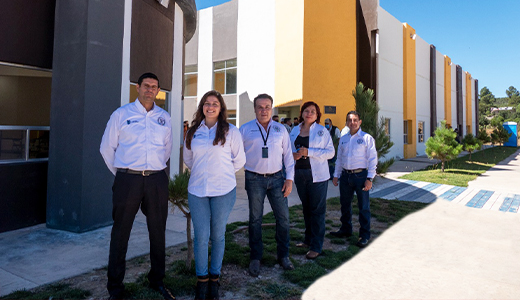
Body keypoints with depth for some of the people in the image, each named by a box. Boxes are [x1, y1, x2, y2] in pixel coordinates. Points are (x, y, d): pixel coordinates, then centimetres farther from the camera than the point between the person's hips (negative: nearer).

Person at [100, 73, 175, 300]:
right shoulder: (121, 114, 3)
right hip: (127, 180, -2)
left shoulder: (164, 118, 10)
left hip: (157, 181, 3)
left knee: (158, 232, 10)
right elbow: (107, 148, 7)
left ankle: (157, 281, 26)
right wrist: (122, 173, 10)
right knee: (120, 233, 4)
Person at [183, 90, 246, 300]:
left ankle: (214, 279, 24)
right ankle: (201, 279, 20)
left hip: (223, 190, -2)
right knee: (201, 236, 2)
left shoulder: (230, 131, -1)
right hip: (197, 190, 2)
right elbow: (188, 159, 22)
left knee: (218, 235, 8)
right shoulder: (193, 132, 8)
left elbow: (239, 160, 7)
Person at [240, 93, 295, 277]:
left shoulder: (280, 130, 7)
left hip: (276, 178, 2)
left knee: (283, 217, 4)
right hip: (254, 179, -1)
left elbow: (288, 155, 9)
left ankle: (283, 256, 23)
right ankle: (255, 258, 22)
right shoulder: (245, 129, 1)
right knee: (255, 219, 7)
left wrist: (289, 178, 2)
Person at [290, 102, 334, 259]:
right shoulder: (294, 131, 10)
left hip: (317, 175, -4)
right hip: (299, 174, 5)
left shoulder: (322, 131, -3)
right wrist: (293, 155, -4)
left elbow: (330, 152, -8)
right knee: (306, 209, 14)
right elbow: (289, 149, 20)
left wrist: (309, 152, -17)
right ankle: (308, 239, 28)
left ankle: (316, 247, 6)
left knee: (317, 210, -1)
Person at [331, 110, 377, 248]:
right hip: (345, 175, 5)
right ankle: (346, 229, 32)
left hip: (360, 175, -5)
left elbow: (372, 159, -6)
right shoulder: (343, 139, 11)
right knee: (345, 204, 15)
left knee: (363, 206, 2)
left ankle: (364, 235, 13)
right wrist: (336, 176, 13)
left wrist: (369, 179, -12)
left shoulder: (367, 138, -3)